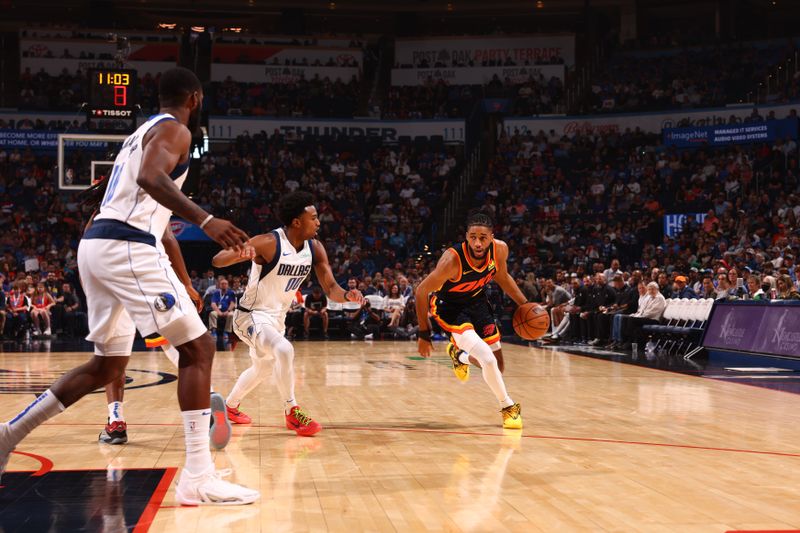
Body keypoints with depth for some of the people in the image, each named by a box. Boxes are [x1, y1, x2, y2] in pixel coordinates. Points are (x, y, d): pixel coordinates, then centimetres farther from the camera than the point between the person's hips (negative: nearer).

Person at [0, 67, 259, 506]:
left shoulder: (143, 131, 27)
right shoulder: (173, 129, -3)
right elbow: (151, 178, -23)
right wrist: (205, 220, -32)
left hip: (96, 244, 10)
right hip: (127, 247, -10)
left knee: (108, 364, 19)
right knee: (197, 348, -8)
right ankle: (198, 478, -13)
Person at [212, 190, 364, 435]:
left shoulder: (315, 248, -6)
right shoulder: (269, 243, -25)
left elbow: (331, 289, -4)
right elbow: (217, 260, -27)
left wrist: (347, 295, -27)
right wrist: (239, 254, -49)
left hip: (277, 317, 8)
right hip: (251, 315, -8)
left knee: (262, 368, 25)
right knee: (284, 350, -31)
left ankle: (229, 406, 49)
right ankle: (292, 411, -16)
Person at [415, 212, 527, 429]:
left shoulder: (500, 250, -18)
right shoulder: (452, 260, -34)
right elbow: (421, 291, -23)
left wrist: (524, 303, 1)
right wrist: (424, 333, -18)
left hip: (477, 301, 6)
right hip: (449, 306, -6)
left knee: (496, 364, 13)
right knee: (488, 360, -23)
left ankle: (459, 355, 44)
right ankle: (508, 407, 1)